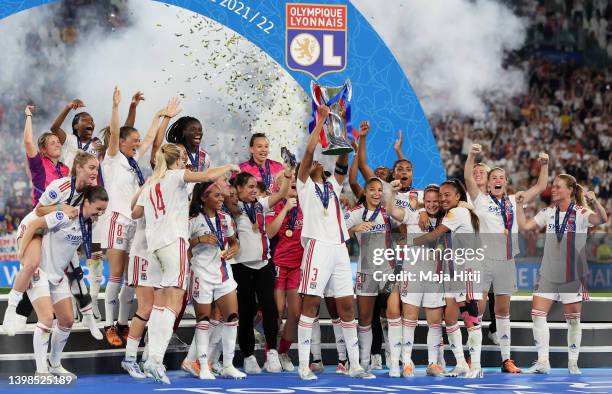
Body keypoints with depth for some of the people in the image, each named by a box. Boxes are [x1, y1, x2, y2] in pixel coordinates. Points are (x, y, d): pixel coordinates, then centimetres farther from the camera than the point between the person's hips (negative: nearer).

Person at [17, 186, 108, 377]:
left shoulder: (88, 224, 2)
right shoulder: (66, 216, -21)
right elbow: (34, 225, -20)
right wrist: (22, 255, -19)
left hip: (58, 275, 8)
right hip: (39, 271, -8)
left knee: (67, 320, 7)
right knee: (47, 318, -17)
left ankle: (54, 364, 25)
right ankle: (41, 370, -10)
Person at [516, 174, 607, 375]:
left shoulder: (580, 213, -8)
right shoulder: (548, 212, 8)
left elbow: (602, 219, -25)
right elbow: (525, 226, 11)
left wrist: (594, 201, -42)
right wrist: (520, 205, 2)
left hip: (572, 275, -4)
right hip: (548, 274, 5)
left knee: (573, 319, 3)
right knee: (537, 314, -5)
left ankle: (573, 363, 14)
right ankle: (543, 362, 0)